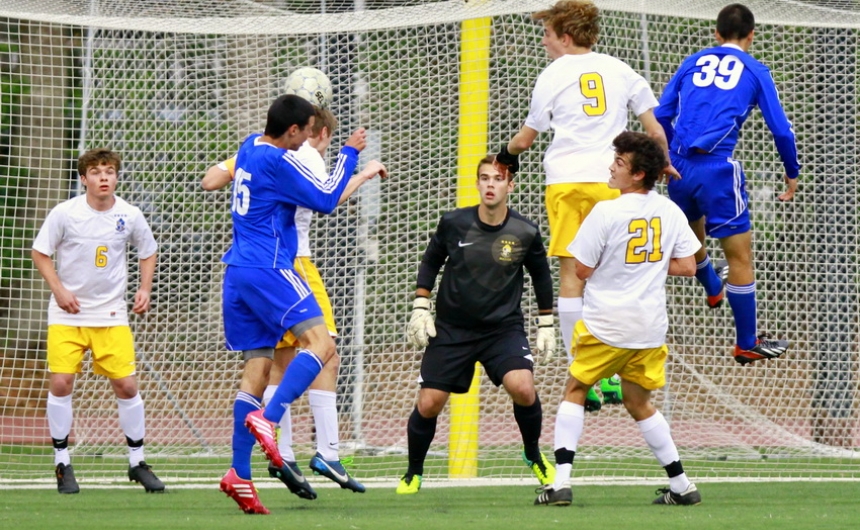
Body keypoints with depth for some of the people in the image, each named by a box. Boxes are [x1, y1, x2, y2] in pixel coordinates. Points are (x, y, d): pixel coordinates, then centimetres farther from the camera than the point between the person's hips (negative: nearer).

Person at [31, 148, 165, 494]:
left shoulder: (130, 216, -3)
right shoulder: (65, 213, -9)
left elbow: (148, 253, 13)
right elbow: (40, 253, 0)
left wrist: (145, 289, -1)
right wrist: (59, 290, -12)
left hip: (112, 315, 1)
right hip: (67, 313, -1)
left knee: (127, 386, -4)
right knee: (60, 383, -11)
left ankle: (137, 462, 13)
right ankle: (62, 463, 3)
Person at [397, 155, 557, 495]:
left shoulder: (525, 233, -8)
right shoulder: (453, 224, -8)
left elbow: (541, 276, 10)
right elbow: (430, 263, 9)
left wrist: (546, 324, 13)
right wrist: (420, 309, 3)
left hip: (504, 327, -1)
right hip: (451, 328, 1)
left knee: (523, 389, -24)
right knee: (428, 404, -5)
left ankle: (533, 455, 5)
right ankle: (414, 473, 21)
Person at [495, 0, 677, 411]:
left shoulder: (554, 76, 3)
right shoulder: (619, 70, 10)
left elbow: (527, 135, 11)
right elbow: (654, 130, 10)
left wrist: (506, 154, 32)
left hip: (567, 181, -2)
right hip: (611, 181, 3)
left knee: (571, 277, -1)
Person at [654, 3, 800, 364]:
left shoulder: (693, 63, 14)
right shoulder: (754, 71, 5)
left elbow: (661, 116, 13)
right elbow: (781, 129, 4)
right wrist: (792, 172, 18)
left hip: (678, 166, 5)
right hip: (717, 168, -5)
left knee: (693, 235, 30)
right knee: (740, 255, 2)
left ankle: (712, 289, 59)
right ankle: (747, 345, 5)